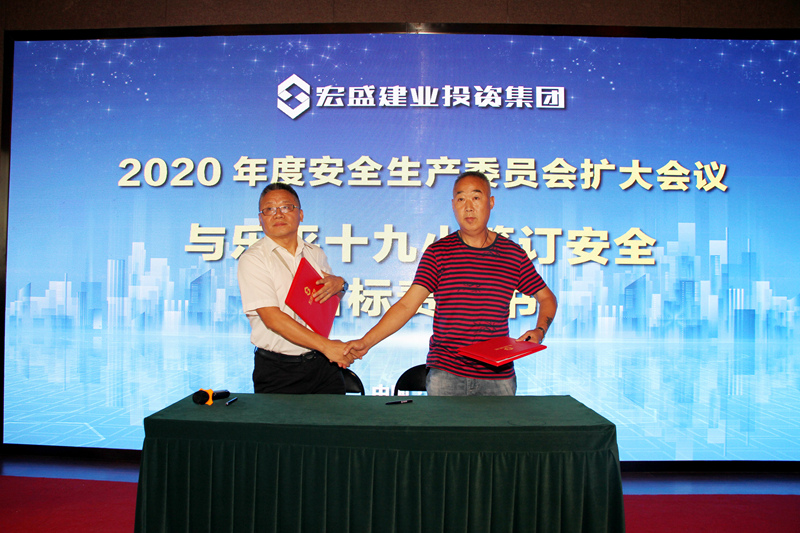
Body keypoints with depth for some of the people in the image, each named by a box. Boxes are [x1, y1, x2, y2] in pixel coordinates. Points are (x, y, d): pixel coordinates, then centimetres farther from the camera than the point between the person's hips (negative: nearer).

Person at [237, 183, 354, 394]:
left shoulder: (316, 254, 10)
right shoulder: (252, 259, -8)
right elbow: (272, 318, -18)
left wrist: (339, 284, -1)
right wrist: (326, 345, -23)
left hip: (323, 364, 4)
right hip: (277, 371, -4)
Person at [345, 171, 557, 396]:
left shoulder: (513, 253, 4)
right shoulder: (438, 252, 0)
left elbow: (547, 298, 15)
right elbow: (406, 305, -7)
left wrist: (539, 331, -5)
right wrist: (365, 342, -18)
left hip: (498, 378, 1)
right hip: (446, 375, -1)